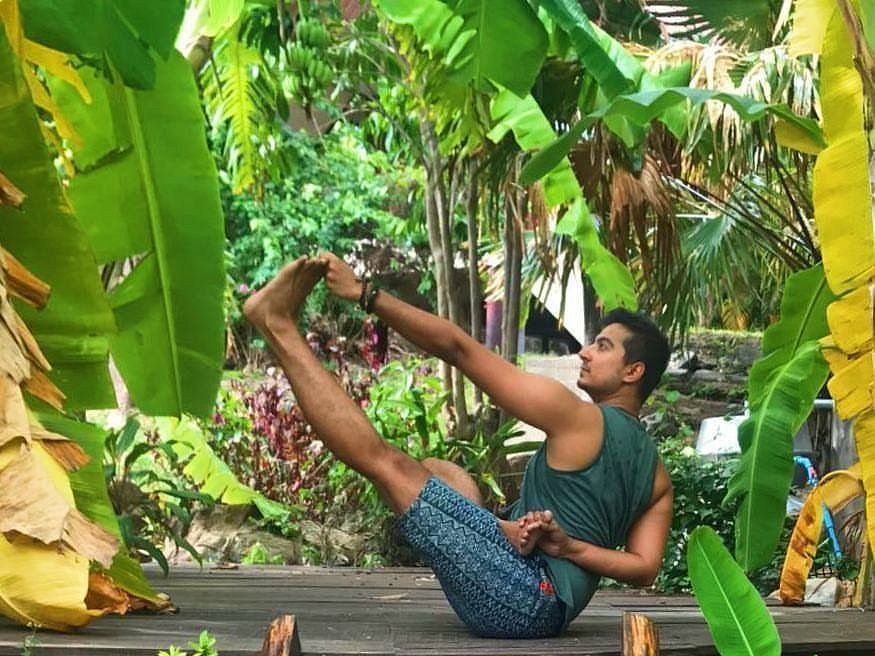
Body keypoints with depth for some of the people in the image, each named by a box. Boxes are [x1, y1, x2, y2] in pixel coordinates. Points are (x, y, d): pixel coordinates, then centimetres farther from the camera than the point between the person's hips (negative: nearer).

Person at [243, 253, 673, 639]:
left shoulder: (580, 420, -7)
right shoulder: (655, 476, 15)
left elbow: (457, 347, -8)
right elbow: (644, 569, 2)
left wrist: (365, 294, -7)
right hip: (544, 609, 8)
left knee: (385, 461, -8)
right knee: (437, 469, 20)